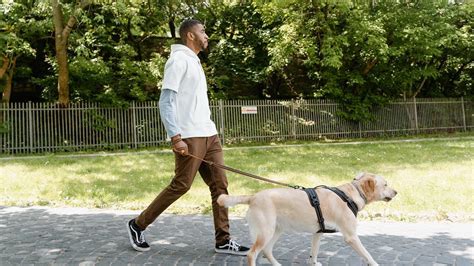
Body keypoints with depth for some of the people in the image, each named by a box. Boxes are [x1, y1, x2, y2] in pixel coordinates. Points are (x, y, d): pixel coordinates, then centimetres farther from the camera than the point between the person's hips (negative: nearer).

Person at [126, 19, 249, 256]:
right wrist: (175, 137, -23)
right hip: (189, 137, -9)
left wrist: (207, 132, 18)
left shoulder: (194, 61, 20)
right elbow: (166, 102, -15)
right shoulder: (179, 59, -8)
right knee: (180, 186, -4)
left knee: (219, 185, 3)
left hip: (209, 134, 9)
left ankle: (223, 241, 9)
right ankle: (137, 225, 13)